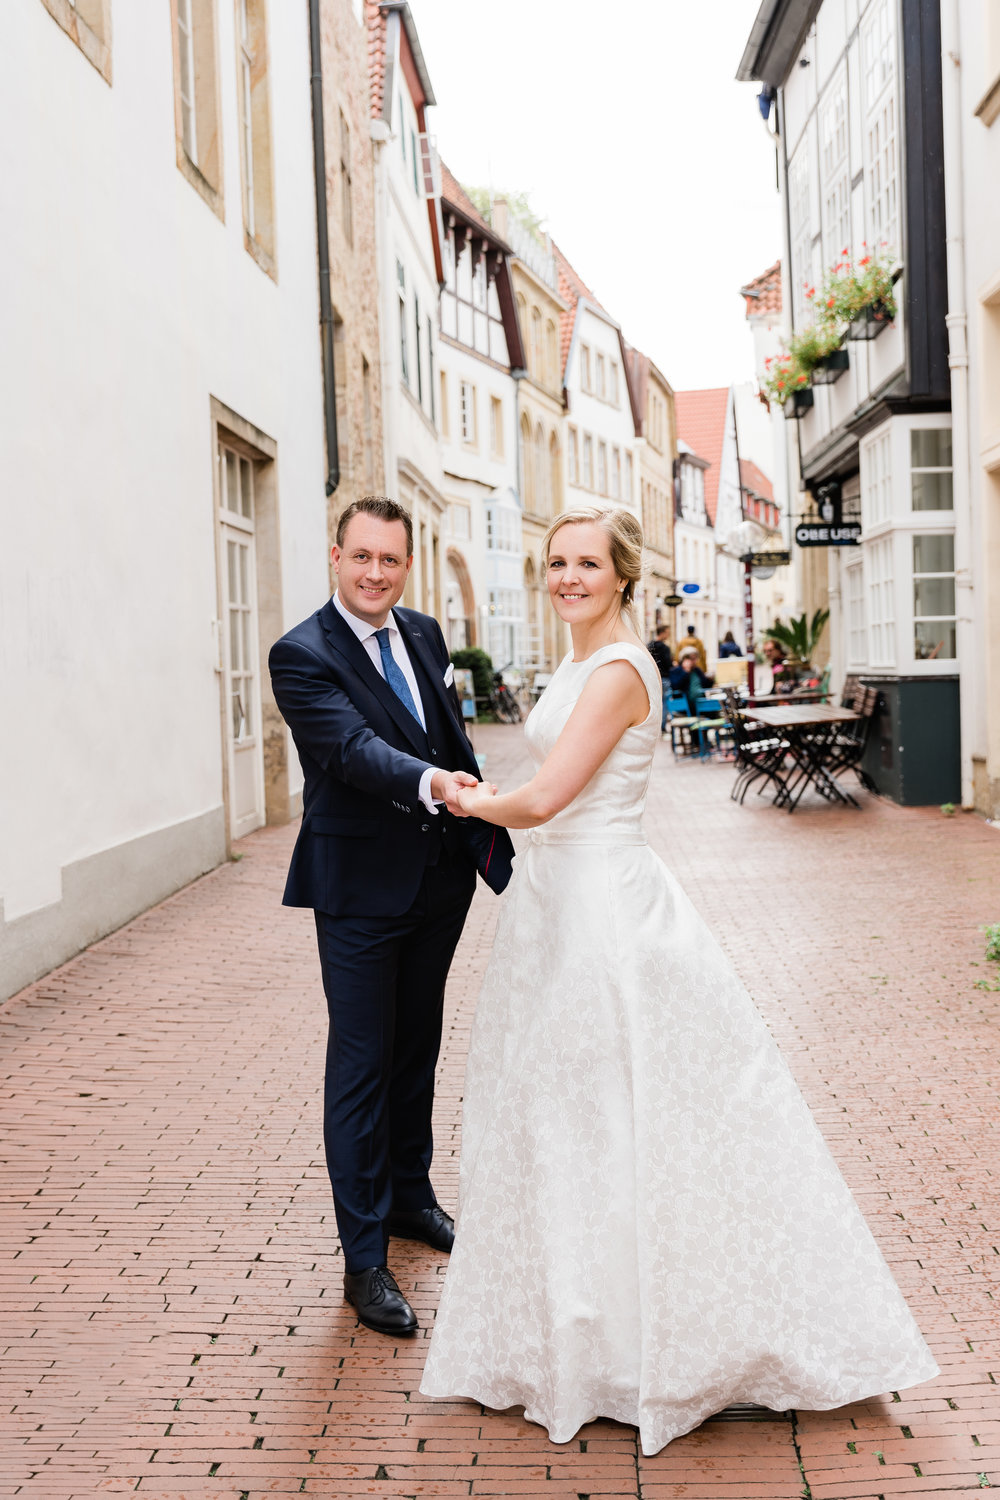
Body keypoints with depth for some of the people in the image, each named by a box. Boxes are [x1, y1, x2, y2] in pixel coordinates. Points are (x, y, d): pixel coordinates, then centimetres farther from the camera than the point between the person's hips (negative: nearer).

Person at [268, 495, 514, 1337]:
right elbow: (354, 746, -30)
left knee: (418, 1048, 21)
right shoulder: (302, 655, -15)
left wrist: (484, 830, 9)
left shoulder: (425, 635, 7)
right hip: (361, 889, -7)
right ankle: (364, 1260, 8)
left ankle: (410, 1196, 40)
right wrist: (429, 783, -46)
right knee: (361, 1065, -1)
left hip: (439, 880, 7)